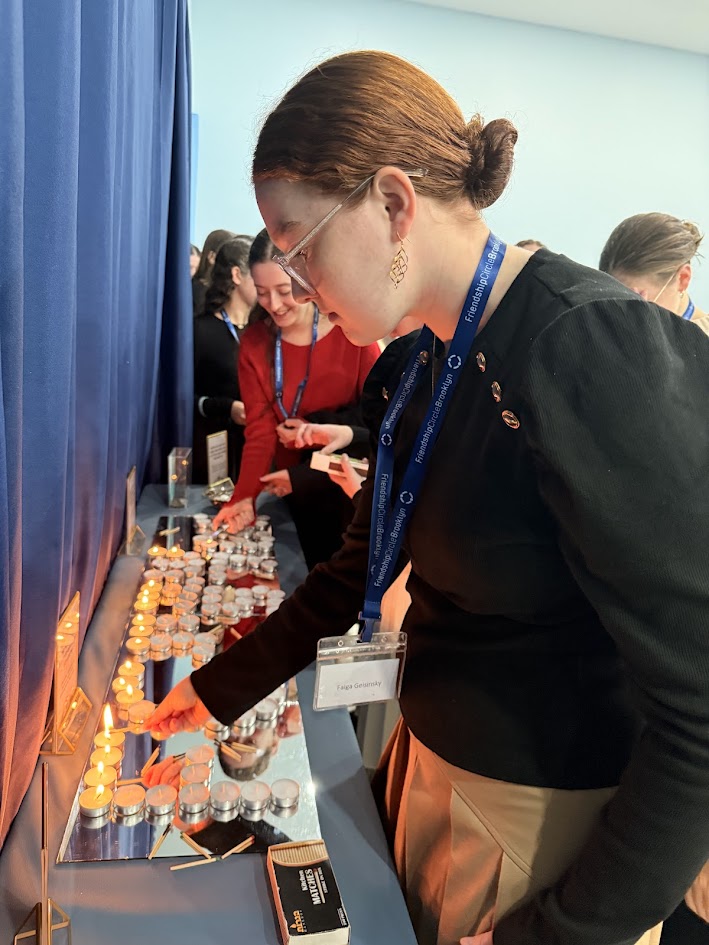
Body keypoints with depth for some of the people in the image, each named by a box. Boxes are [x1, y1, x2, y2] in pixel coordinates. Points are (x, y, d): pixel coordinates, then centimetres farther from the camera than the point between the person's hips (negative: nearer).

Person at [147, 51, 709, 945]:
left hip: (550, 821, -7)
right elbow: (361, 566, 8)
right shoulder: (421, 365, -1)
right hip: (431, 764, 7)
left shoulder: (598, 355, -27)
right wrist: (219, 687, 11)